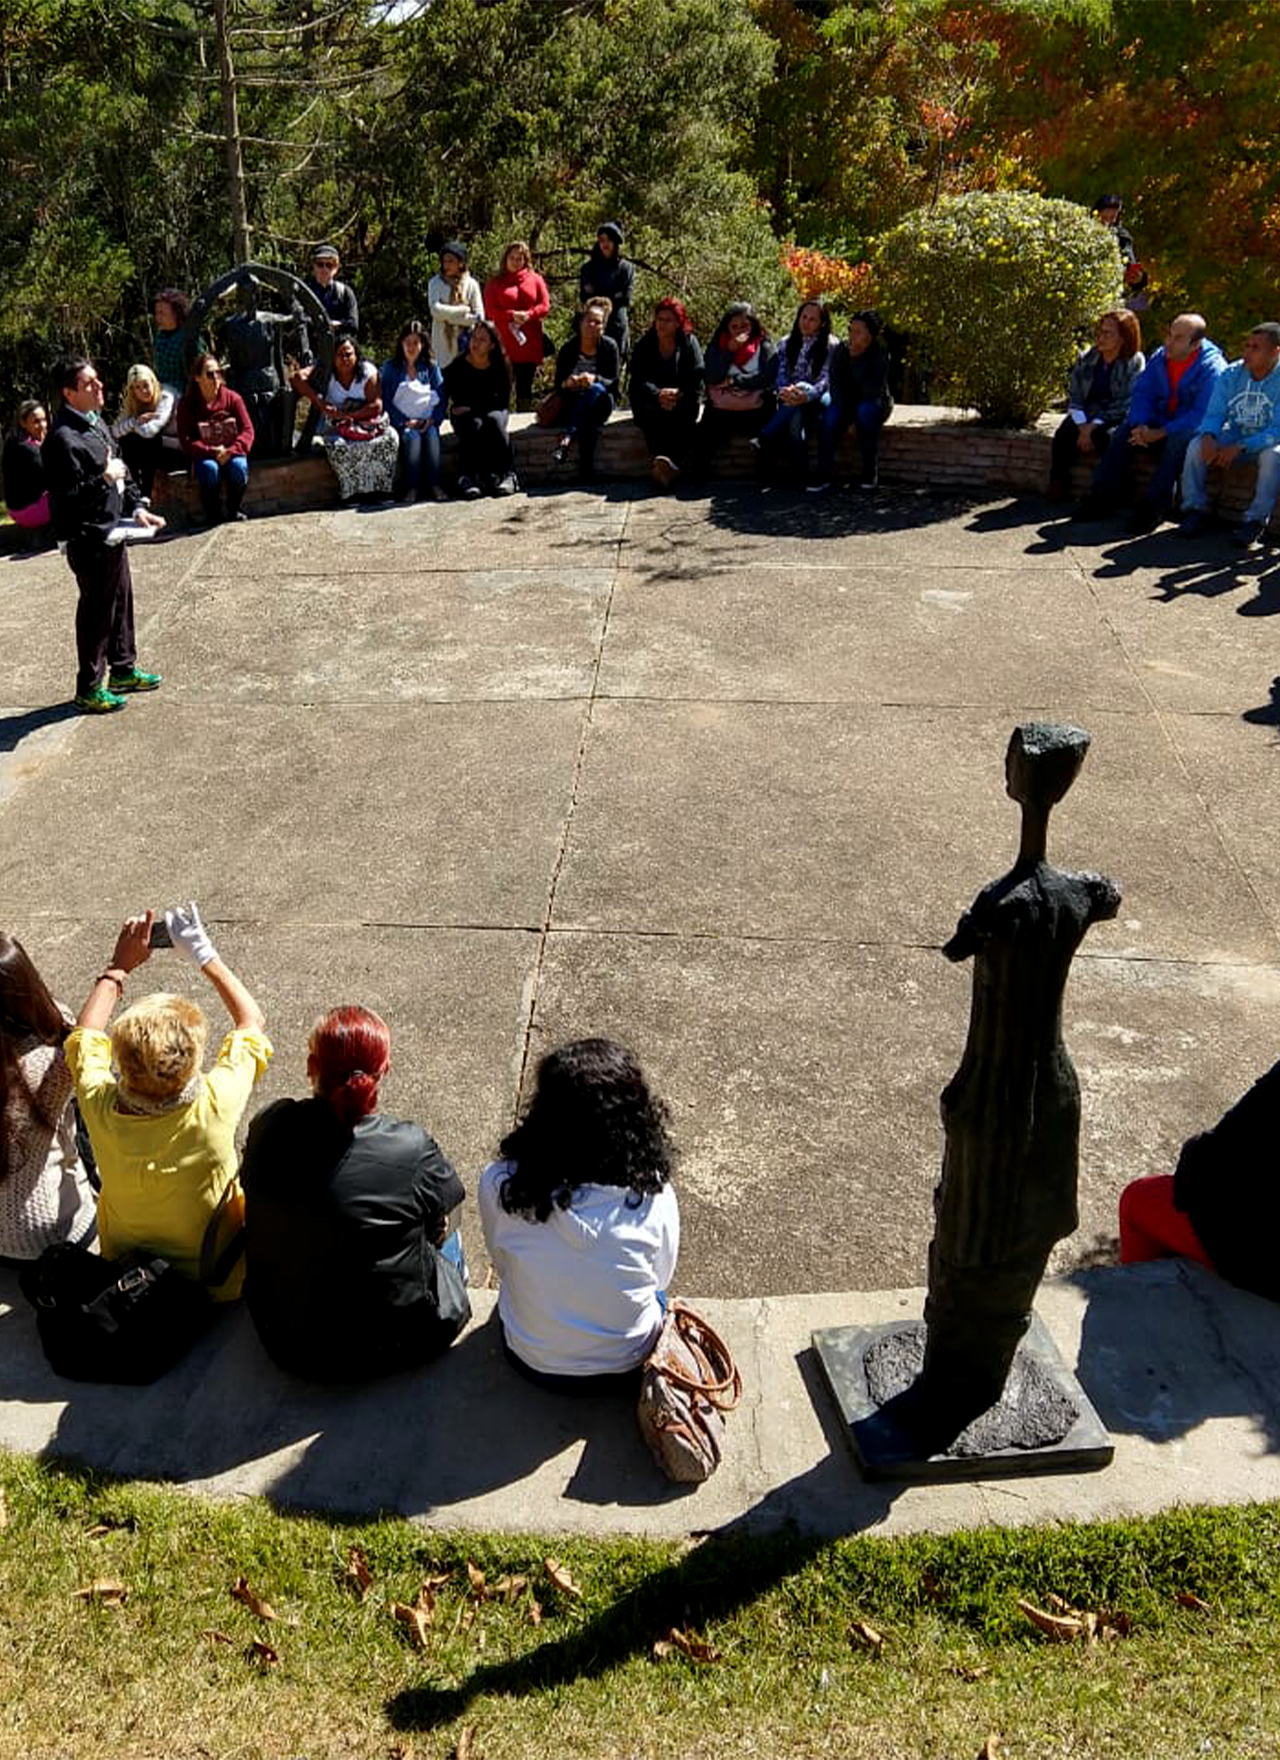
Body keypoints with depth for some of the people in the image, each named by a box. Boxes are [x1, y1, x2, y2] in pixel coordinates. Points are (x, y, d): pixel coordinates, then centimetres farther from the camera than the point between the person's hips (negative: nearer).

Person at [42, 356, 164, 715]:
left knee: (122, 599, 20)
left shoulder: (95, 422, 9)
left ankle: (123, 669, 37)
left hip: (112, 531, 9)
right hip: (88, 539, -9)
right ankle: (89, 689, 13)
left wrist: (136, 507, 8)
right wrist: (105, 479, -22)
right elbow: (67, 499, -25)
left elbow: (120, 468, 19)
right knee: (96, 611, 0)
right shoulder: (63, 438, -21)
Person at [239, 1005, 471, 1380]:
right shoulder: (411, 1149, -22)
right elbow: (440, 1229, -5)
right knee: (448, 1241, 25)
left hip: (285, 1344, 3)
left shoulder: (269, 1129, -13)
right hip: (389, 1346, -3)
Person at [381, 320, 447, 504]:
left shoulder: (431, 367, 13)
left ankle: (434, 485, -35)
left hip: (428, 421, 1)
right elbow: (386, 400, 2)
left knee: (431, 435, -31)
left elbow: (441, 399, 7)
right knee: (411, 436, -32)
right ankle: (411, 488, -36)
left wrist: (432, 420, -10)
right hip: (403, 422, -1)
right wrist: (405, 421, -10)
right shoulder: (391, 368, 8)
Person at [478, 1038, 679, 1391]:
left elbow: (501, 1262, -6)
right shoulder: (654, 1196, -27)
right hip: (626, 1366, 0)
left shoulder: (500, 1184, -27)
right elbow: (661, 1278, -7)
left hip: (532, 1361, 1)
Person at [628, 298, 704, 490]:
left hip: (683, 399, 0)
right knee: (652, 414, -35)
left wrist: (678, 393, -20)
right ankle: (669, 467, -49)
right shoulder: (644, 345, 11)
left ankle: (672, 463, -49)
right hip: (651, 399, 0)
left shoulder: (690, 343, 8)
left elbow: (697, 377, -2)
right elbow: (638, 380, 0)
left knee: (683, 414, -36)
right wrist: (658, 394, -19)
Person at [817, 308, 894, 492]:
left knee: (865, 410, -37)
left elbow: (873, 391, -27)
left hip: (876, 403, -2)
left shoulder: (880, 354, -16)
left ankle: (870, 472, -23)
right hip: (847, 403, 2)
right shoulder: (840, 351, -8)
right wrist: (847, 419, -25)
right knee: (830, 414, -31)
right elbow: (836, 387, -14)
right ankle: (823, 476, -29)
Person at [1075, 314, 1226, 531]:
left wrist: (1160, 433, -28)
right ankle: (1101, 499, -19)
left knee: (1179, 440, -36)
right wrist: (1141, 425, -17)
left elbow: (1201, 415, -24)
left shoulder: (1212, 367, -17)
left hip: (1193, 430, -6)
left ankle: (1153, 508, -35)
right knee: (1125, 431, -16)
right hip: (1160, 424, 6)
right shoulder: (1159, 358, 2)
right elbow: (1142, 393, 3)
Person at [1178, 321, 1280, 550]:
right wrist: (1209, 436, -29)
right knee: (1196, 445, -21)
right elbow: (1214, 413, -5)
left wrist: (1240, 448, -36)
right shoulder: (1231, 374, -4)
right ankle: (1196, 510, -13)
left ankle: (1255, 520, -28)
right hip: (1235, 436, 4)